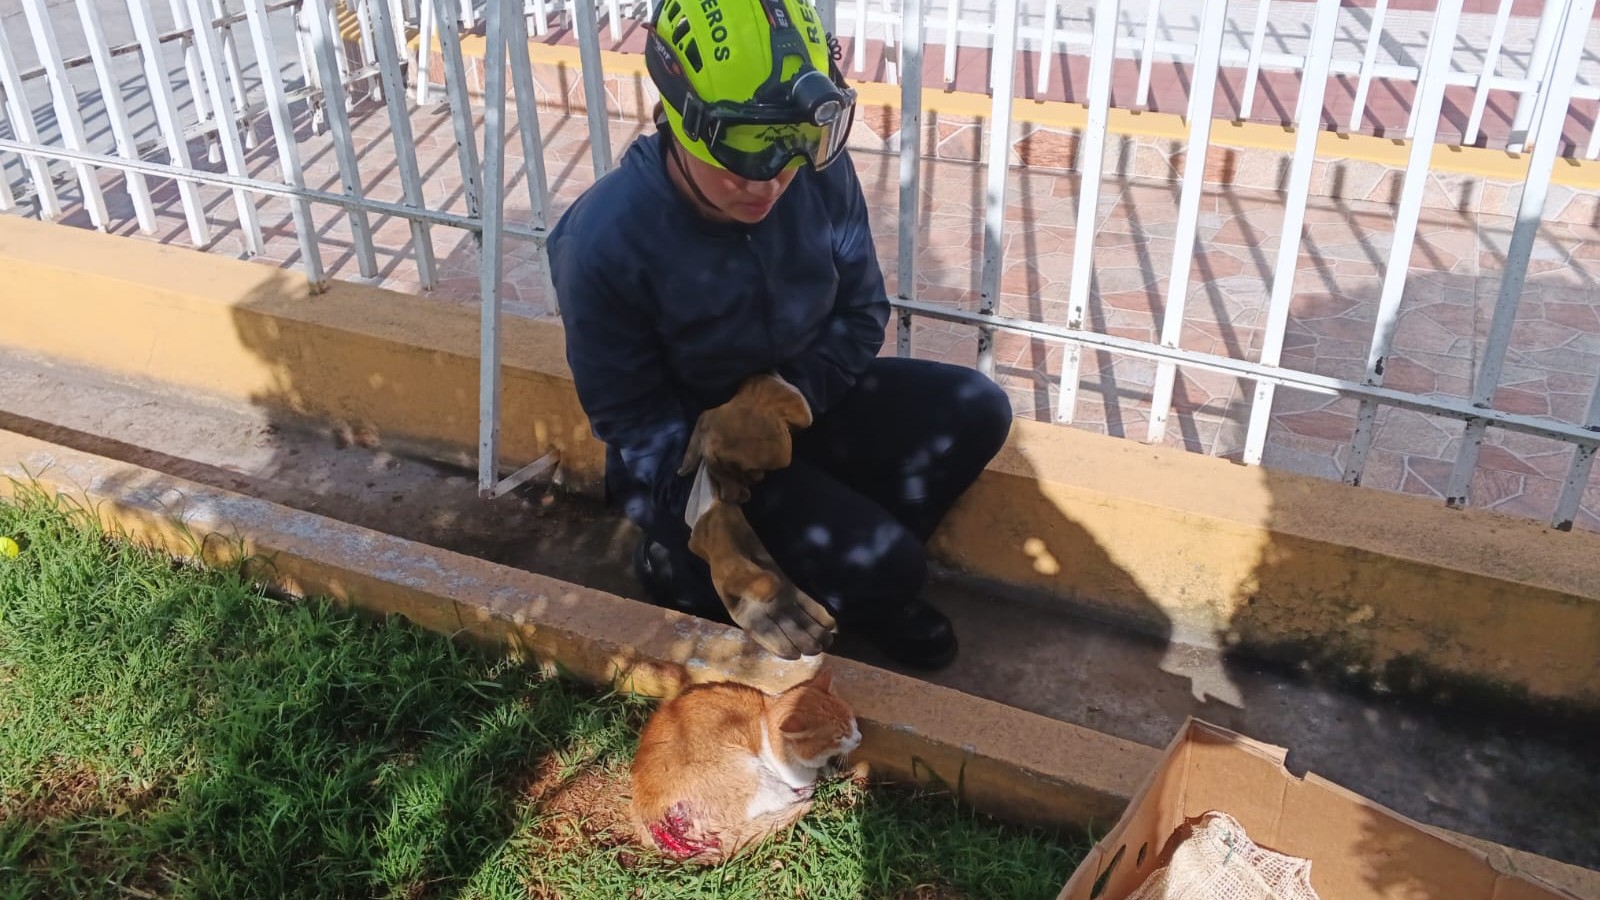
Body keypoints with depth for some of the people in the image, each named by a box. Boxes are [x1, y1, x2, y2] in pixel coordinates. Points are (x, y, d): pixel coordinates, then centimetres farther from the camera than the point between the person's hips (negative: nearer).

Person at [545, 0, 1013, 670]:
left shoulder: (822, 174, -17)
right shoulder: (603, 241, -27)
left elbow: (862, 311, -4)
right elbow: (630, 415, -18)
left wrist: (783, 398, -23)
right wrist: (715, 529, -29)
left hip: (805, 399, 5)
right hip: (688, 447, -5)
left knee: (976, 411, -13)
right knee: (884, 567, -20)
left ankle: (855, 569, 3)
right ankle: (687, 568, 4)